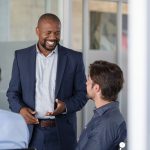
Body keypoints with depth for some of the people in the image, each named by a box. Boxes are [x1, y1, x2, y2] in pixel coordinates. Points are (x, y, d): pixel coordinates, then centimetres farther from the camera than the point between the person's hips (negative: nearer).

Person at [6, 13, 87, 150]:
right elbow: (13, 92, 8)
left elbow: (82, 93, 3)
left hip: (62, 133, -1)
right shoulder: (21, 56, 5)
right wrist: (20, 109, -12)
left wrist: (66, 106, -16)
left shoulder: (74, 58, 1)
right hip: (30, 131, 1)